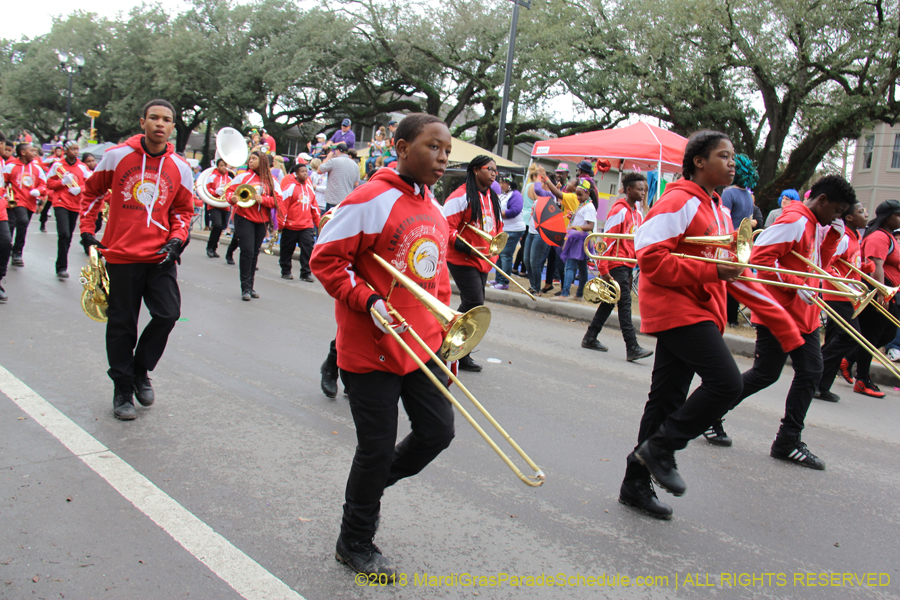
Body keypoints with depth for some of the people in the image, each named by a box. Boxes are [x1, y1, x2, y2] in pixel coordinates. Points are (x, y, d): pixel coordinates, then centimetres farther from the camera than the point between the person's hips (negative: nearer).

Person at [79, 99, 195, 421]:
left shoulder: (180, 167, 3)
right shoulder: (117, 156, -2)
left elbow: (183, 209, 14)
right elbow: (92, 191, 11)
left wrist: (177, 238, -2)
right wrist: (87, 229, 7)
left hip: (160, 256, 2)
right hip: (121, 254, -2)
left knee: (168, 314, -7)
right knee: (122, 325, 5)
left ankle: (140, 370, 19)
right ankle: (122, 389, 21)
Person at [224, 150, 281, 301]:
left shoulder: (271, 180, 5)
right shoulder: (243, 176, 2)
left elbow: (277, 200, 0)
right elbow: (229, 191, 1)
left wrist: (262, 199, -16)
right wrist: (232, 198, -21)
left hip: (261, 221, 2)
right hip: (244, 219, -2)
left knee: (255, 253, 9)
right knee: (247, 251, -10)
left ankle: (250, 286, 19)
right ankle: (245, 288, -5)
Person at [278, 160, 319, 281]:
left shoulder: (309, 187, 8)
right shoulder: (290, 187, -10)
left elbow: (314, 205, 17)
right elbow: (283, 206, -11)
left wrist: (318, 222, 17)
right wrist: (281, 224, -11)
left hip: (307, 225, 4)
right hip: (290, 225, -4)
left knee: (308, 248, -5)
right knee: (287, 249, 10)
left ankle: (305, 273, 1)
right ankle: (285, 272, 25)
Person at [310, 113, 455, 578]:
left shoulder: (434, 209, 9)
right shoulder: (372, 200, -15)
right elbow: (325, 259, -13)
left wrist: (443, 319, 13)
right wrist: (367, 301, -22)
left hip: (421, 344, 8)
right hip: (372, 348, -7)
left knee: (437, 431, 10)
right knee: (378, 447, 3)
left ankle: (368, 486, 36)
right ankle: (354, 544, 25)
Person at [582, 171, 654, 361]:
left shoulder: (638, 213, 14)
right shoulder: (619, 211, -12)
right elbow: (607, 240, -15)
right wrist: (603, 269, -18)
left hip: (628, 265, 9)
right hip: (617, 265, -9)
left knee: (609, 302, 13)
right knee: (625, 304, -11)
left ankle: (590, 338, 22)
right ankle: (632, 348, -12)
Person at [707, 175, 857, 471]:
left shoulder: (812, 225, 16)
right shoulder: (794, 221, -15)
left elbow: (819, 265, 22)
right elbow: (761, 256, -23)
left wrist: (835, 236, 10)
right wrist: (795, 285, -23)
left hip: (803, 314, 10)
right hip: (780, 311, -10)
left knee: (810, 373, 5)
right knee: (765, 374, -4)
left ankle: (788, 442, 12)